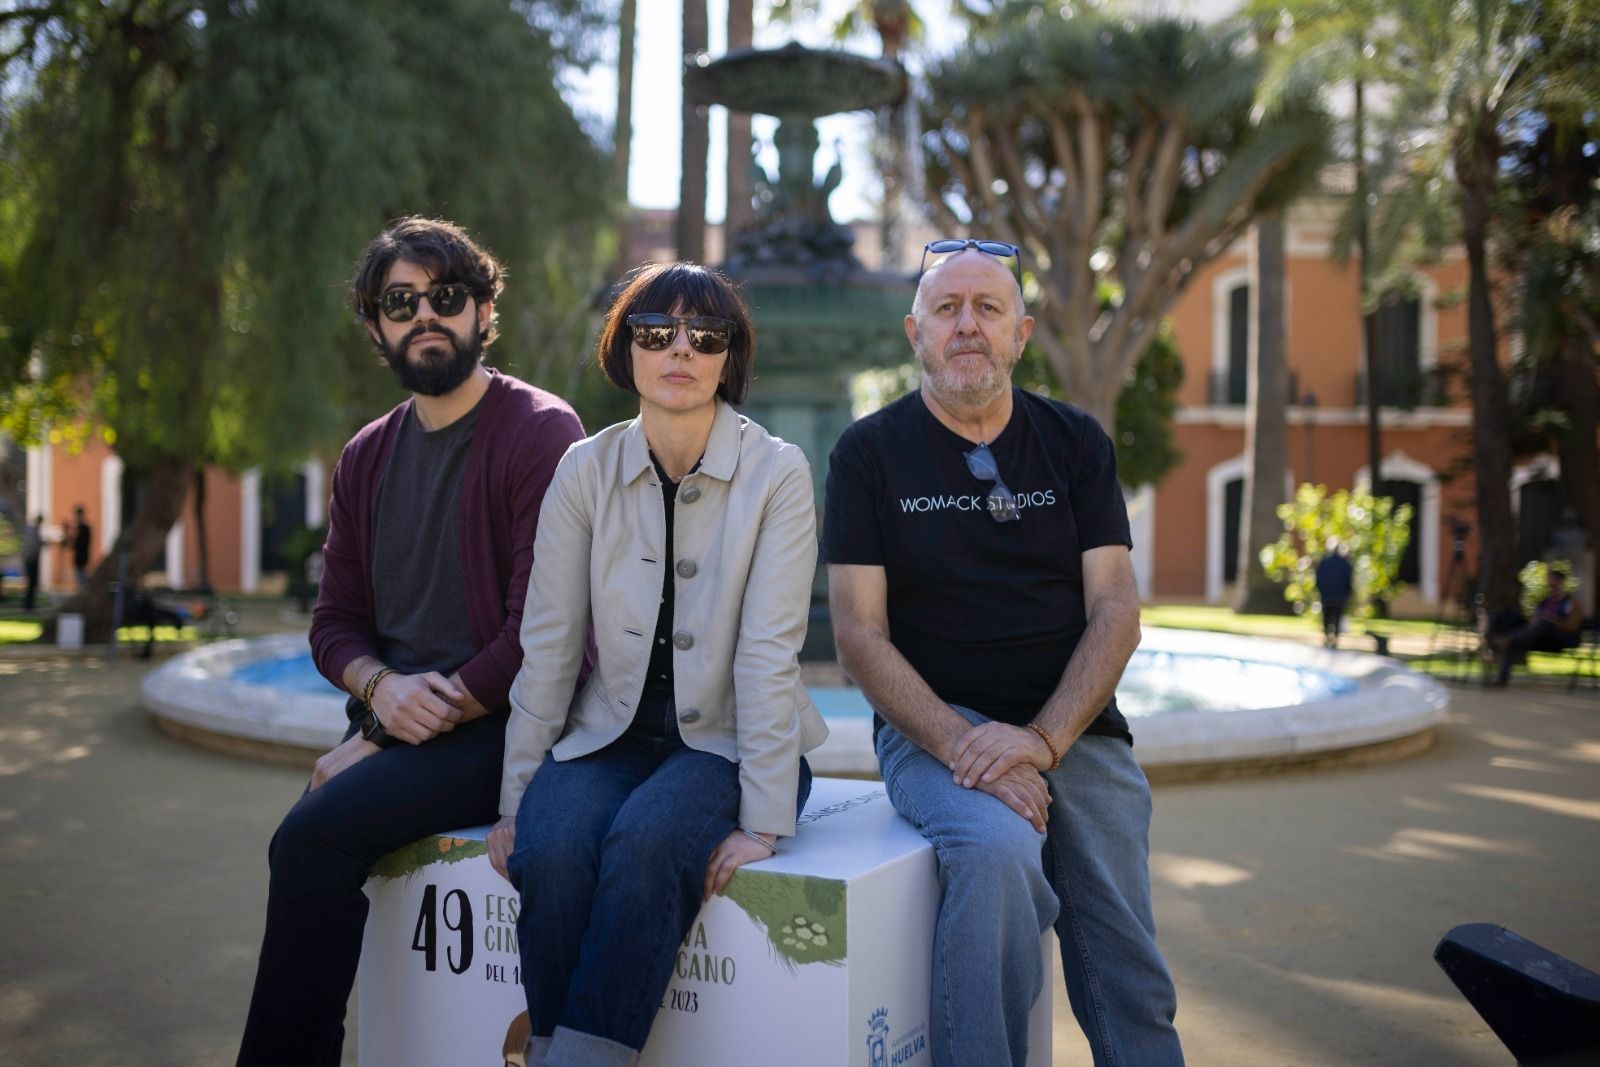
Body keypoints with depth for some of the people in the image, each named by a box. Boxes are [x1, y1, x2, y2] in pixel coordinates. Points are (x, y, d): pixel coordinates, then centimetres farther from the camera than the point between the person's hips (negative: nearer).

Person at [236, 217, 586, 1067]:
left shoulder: (539, 432, -6)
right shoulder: (367, 457, 16)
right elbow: (335, 620, 17)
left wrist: (410, 726, -13)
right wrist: (380, 687, -7)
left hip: (499, 732, -6)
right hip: (393, 726, 6)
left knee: (315, 833, -22)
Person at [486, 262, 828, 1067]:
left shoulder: (776, 474, -8)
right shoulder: (586, 470, 1)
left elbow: (768, 653, -14)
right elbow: (546, 645, 1)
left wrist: (763, 821, -18)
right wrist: (515, 798, -2)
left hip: (727, 741, -2)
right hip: (611, 735, 3)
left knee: (646, 843, -32)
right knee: (548, 849, -27)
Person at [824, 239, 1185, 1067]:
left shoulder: (1076, 444, 9)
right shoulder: (870, 453, 2)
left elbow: (1115, 610, 1)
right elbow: (860, 634, -4)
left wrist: (1041, 740, -15)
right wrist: (963, 747, -18)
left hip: (1074, 728, 3)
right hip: (935, 725, -2)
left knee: (1130, 989, -5)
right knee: (996, 850, -33)